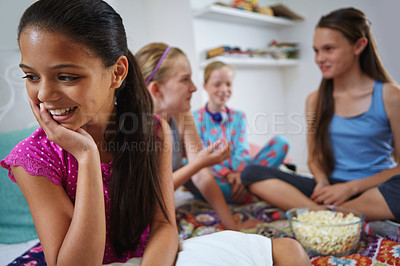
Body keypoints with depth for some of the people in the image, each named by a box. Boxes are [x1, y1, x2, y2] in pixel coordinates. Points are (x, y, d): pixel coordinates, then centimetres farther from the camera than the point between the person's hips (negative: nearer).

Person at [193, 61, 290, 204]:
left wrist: (240, 174, -21)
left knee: (281, 142, -11)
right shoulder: (196, 117, 3)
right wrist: (227, 174, -23)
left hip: (238, 173, 3)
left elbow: (242, 150, 1)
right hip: (213, 178, -3)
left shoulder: (238, 116, 14)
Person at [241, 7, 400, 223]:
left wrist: (351, 187, -15)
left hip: (376, 189, -2)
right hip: (332, 187, 3)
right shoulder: (315, 100, 6)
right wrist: (322, 180, -11)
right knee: (251, 173, -15)